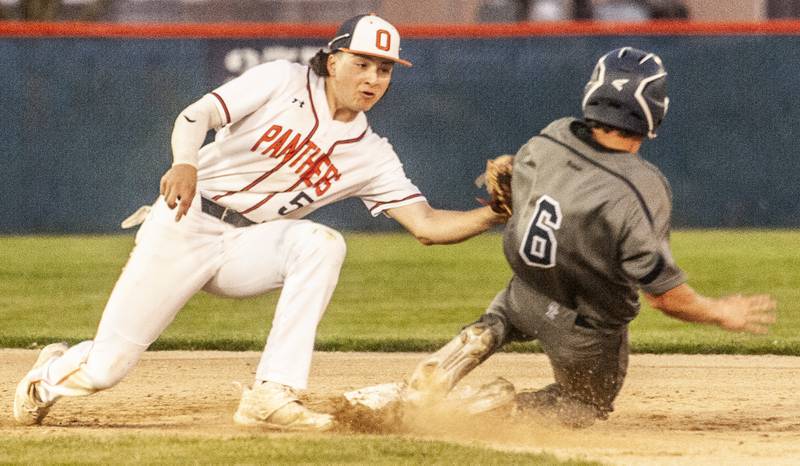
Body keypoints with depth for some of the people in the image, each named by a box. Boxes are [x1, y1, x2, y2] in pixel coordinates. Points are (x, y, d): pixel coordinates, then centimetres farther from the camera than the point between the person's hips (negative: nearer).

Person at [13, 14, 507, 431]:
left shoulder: (372, 156, 1)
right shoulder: (282, 82, -8)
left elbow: (427, 224, -4)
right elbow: (195, 116, -14)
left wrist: (495, 214, -20)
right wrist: (185, 163, -35)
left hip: (246, 250, 3)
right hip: (185, 225, -3)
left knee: (321, 244, -29)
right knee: (105, 368, -7)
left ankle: (272, 395, -29)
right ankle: (54, 370, 33)